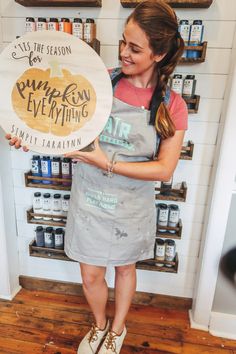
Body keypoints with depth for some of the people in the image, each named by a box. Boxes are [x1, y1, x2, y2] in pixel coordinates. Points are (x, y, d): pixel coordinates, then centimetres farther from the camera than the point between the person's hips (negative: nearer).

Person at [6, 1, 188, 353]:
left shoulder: (172, 106, -10)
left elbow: (164, 169, -14)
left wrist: (107, 164, -23)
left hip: (131, 207, 0)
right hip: (89, 201, 1)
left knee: (125, 268, 22)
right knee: (91, 276, 16)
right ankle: (99, 326, 52)